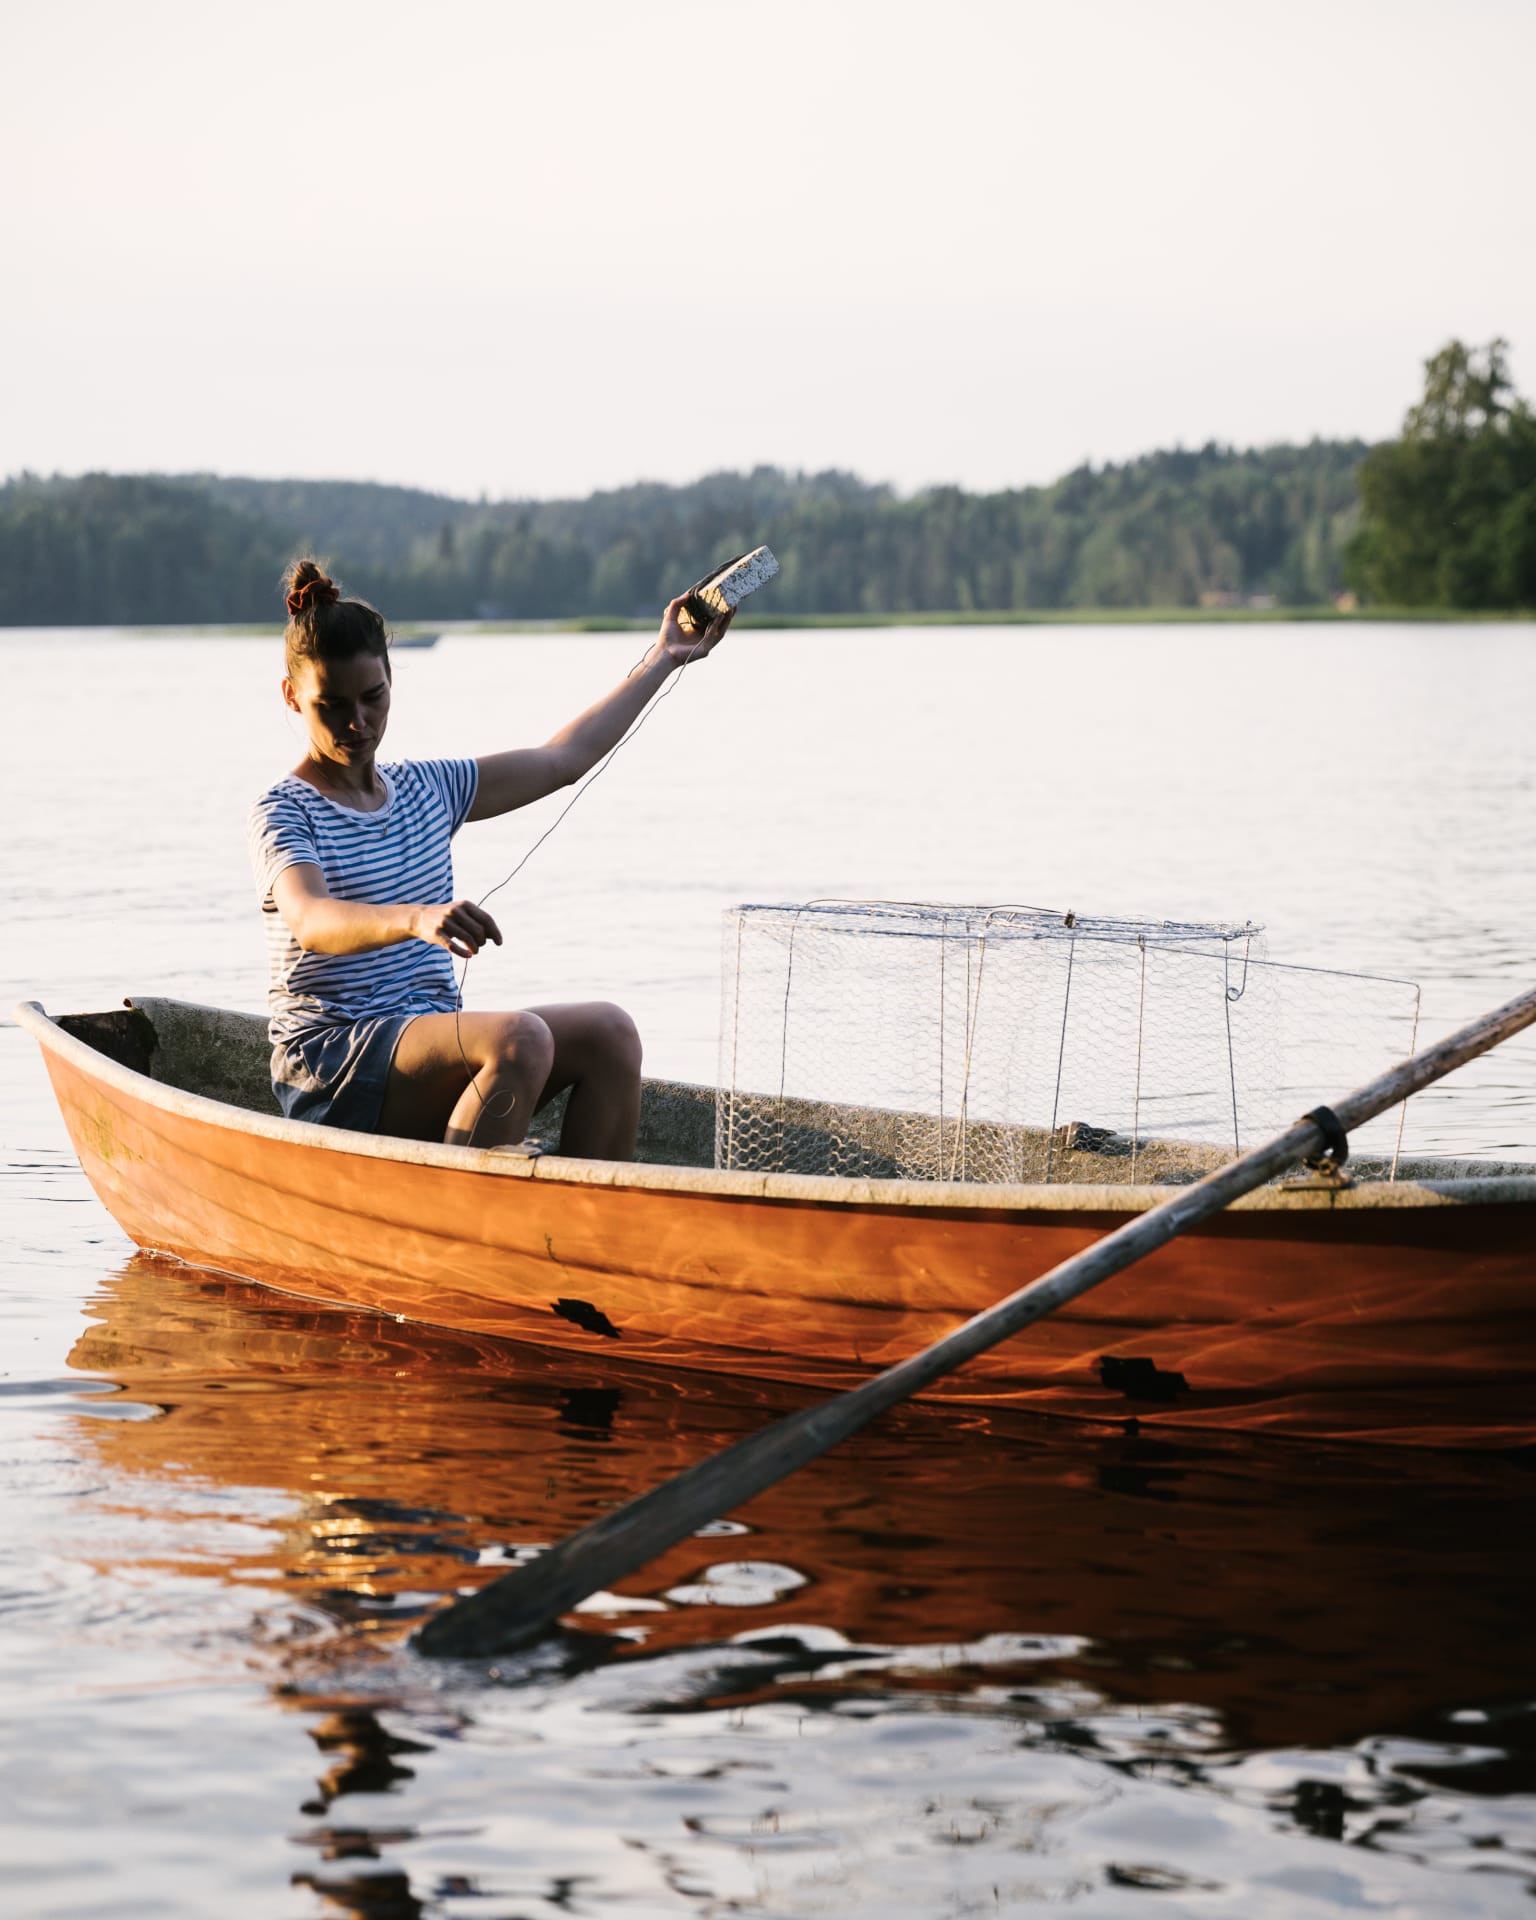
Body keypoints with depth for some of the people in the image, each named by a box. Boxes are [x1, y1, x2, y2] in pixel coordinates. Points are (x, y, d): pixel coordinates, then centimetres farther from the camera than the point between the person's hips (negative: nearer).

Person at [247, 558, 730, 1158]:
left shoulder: (422, 788, 16)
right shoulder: (284, 813, -7)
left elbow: (559, 760, 23)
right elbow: (311, 921, -27)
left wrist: (664, 657, 27)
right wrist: (418, 919, -47)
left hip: (433, 1050, 7)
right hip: (332, 1069, -7)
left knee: (608, 1031, -14)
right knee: (520, 1037, -31)